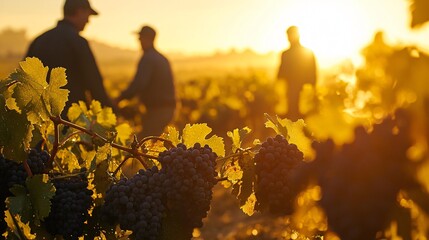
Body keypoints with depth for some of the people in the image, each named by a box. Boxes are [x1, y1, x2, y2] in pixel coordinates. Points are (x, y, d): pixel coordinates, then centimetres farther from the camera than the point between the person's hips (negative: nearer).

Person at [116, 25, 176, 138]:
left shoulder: (147, 58, -13)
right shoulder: (162, 59, 16)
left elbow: (139, 84, -24)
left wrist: (121, 97, -17)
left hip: (157, 110, -9)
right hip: (168, 108, 9)